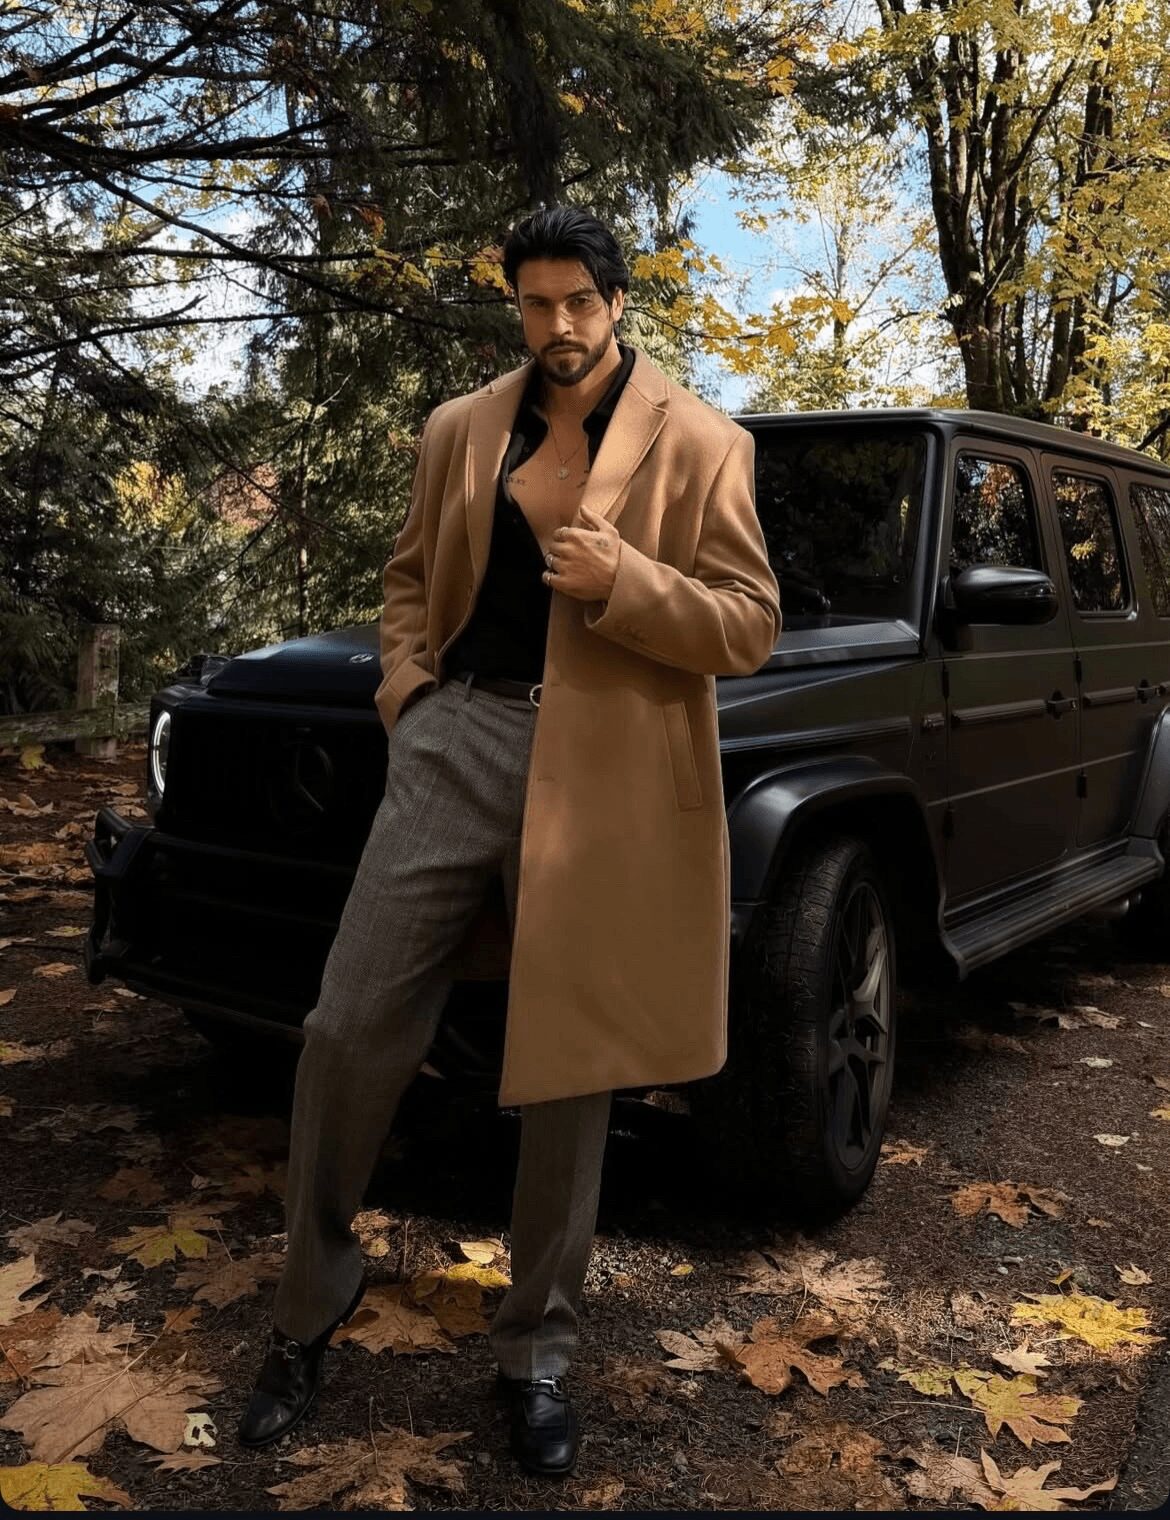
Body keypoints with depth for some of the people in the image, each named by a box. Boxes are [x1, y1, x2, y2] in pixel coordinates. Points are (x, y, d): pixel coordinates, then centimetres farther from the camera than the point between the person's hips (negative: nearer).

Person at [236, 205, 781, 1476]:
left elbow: (750, 626, -1)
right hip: (457, 735, 3)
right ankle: (312, 1298, 26)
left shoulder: (699, 444, 2)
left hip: (598, 771, -2)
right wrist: (406, 687, 4)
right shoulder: (459, 430, 13)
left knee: (567, 1063, 6)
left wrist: (623, 582, -17)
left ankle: (537, 1351, 25)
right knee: (351, 1025, 1)